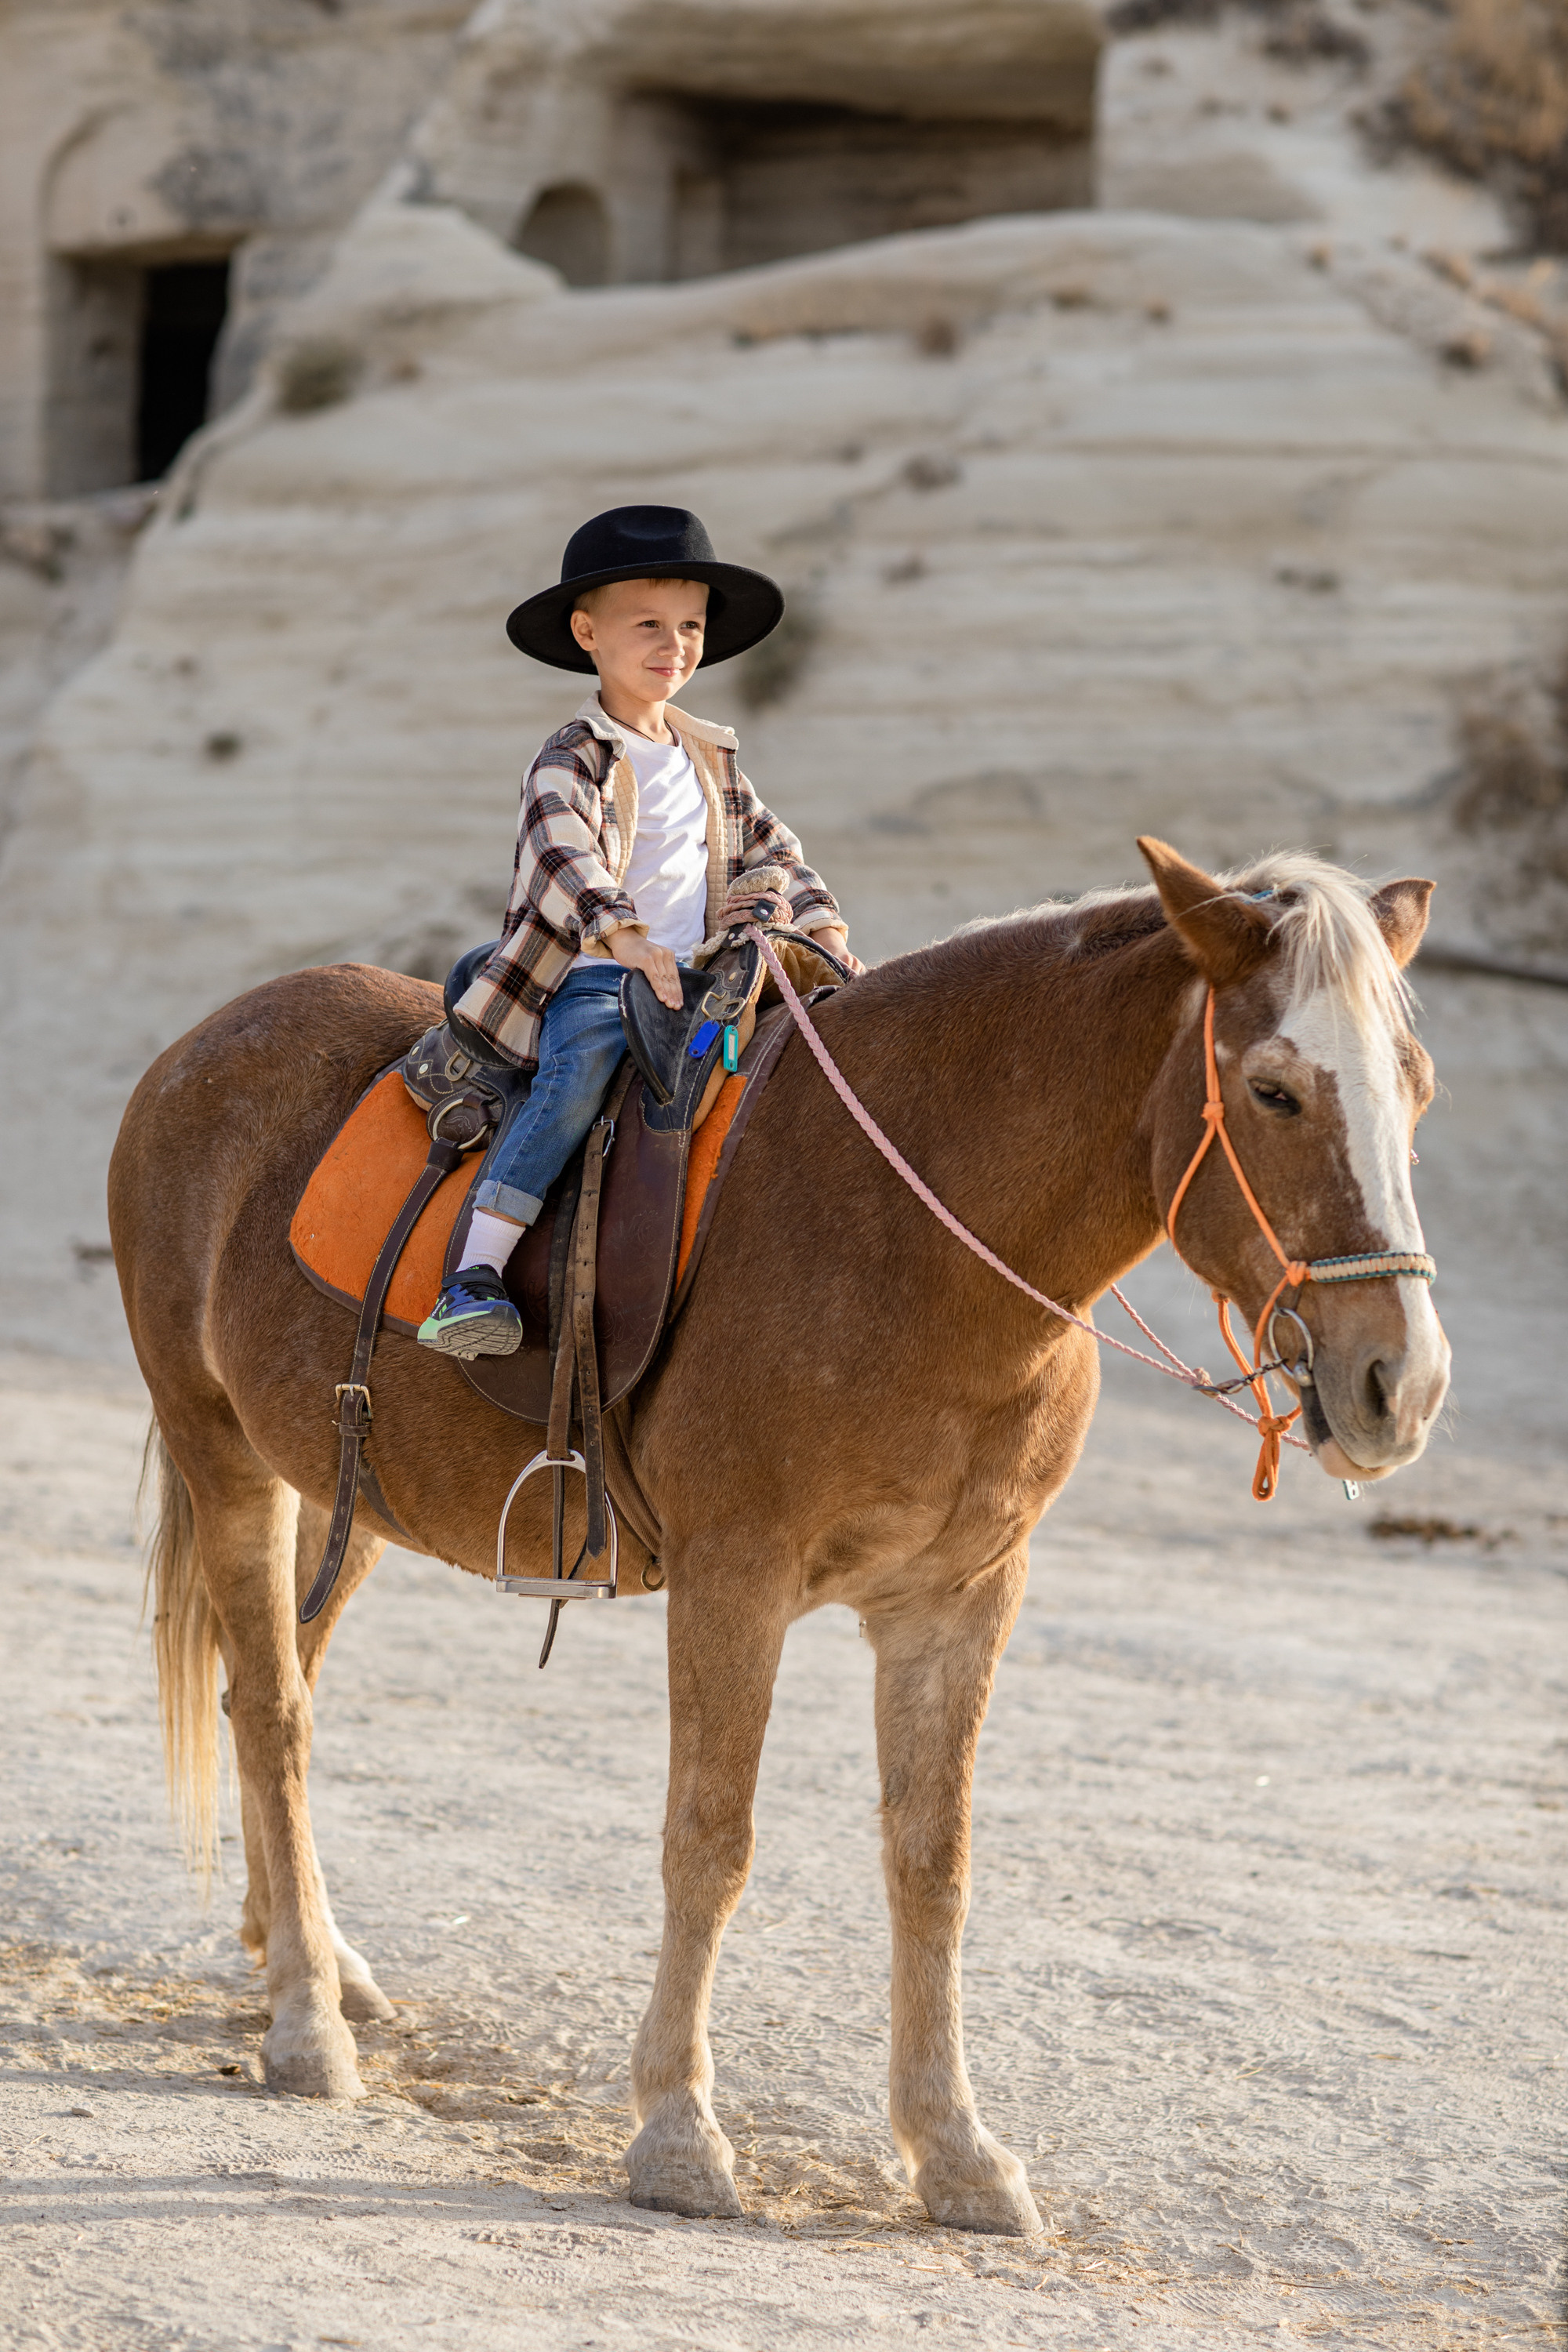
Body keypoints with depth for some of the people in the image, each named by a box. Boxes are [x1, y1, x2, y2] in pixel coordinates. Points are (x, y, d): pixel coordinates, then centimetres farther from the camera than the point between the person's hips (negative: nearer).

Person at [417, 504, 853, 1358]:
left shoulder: (711, 758, 18)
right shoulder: (569, 763, -5)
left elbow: (767, 849, 25)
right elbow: (566, 859, -23)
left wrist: (821, 922, 7)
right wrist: (625, 936, -40)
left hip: (695, 978, 6)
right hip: (590, 978, -6)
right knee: (582, 1068, -34)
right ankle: (472, 1277, -38)